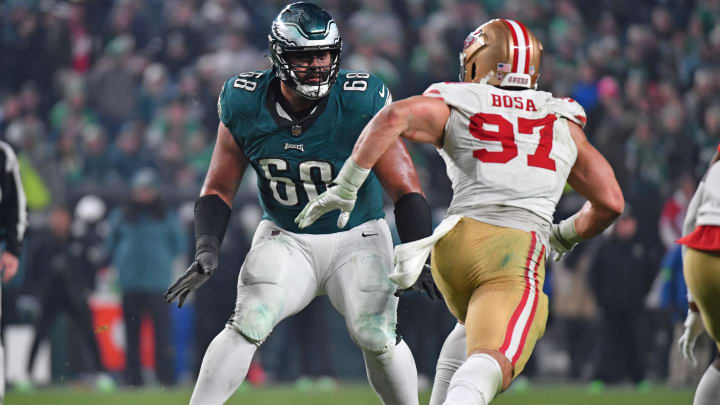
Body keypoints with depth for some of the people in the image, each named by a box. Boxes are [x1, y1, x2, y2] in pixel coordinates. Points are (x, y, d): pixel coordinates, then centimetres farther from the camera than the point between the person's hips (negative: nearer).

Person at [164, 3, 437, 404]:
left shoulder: (362, 104, -19)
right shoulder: (245, 106, -12)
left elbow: (405, 189, -16)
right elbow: (219, 189, -1)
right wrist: (207, 250, -16)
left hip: (357, 239, -1)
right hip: (286, 239, 1)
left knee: (377, 338, -17)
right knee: (248, 324, -21)